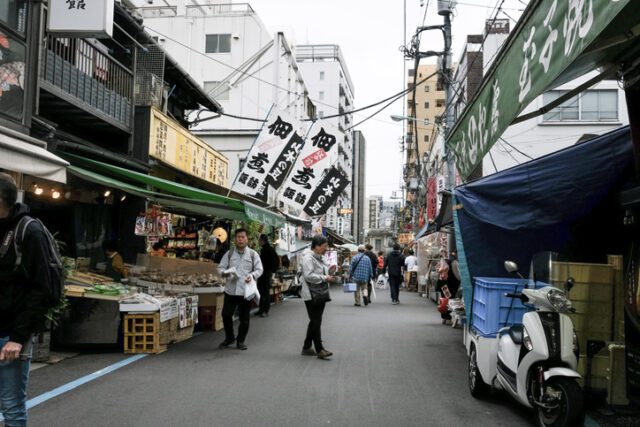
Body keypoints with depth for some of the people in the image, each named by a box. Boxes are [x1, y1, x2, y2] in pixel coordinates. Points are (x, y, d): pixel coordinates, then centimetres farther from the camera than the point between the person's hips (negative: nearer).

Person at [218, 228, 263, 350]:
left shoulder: (253, 254, 4)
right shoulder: (229, 253, 8)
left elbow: (259, 270, 4)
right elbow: (220, 267, 9)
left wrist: (252, 276, -16)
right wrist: (224, 273, -14)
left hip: (246, 291, -1)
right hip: (230, 290, 1)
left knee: (244, 318, 5)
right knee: (226, 314, 3)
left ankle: (241, 341, 20)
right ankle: (229, 338, 24)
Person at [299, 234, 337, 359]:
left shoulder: (321, 258, 16)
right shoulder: (308, 257, -13)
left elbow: (326, 273, 23)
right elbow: (308, 276, -23)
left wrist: (331, 270, 1)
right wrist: (325, 278, -21)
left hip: (321, 294, 9)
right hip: (311, 295, -9)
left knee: (315, 321, 13)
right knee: (316, 322, -7)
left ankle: (306, 348, 22)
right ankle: (319, 350, -5)